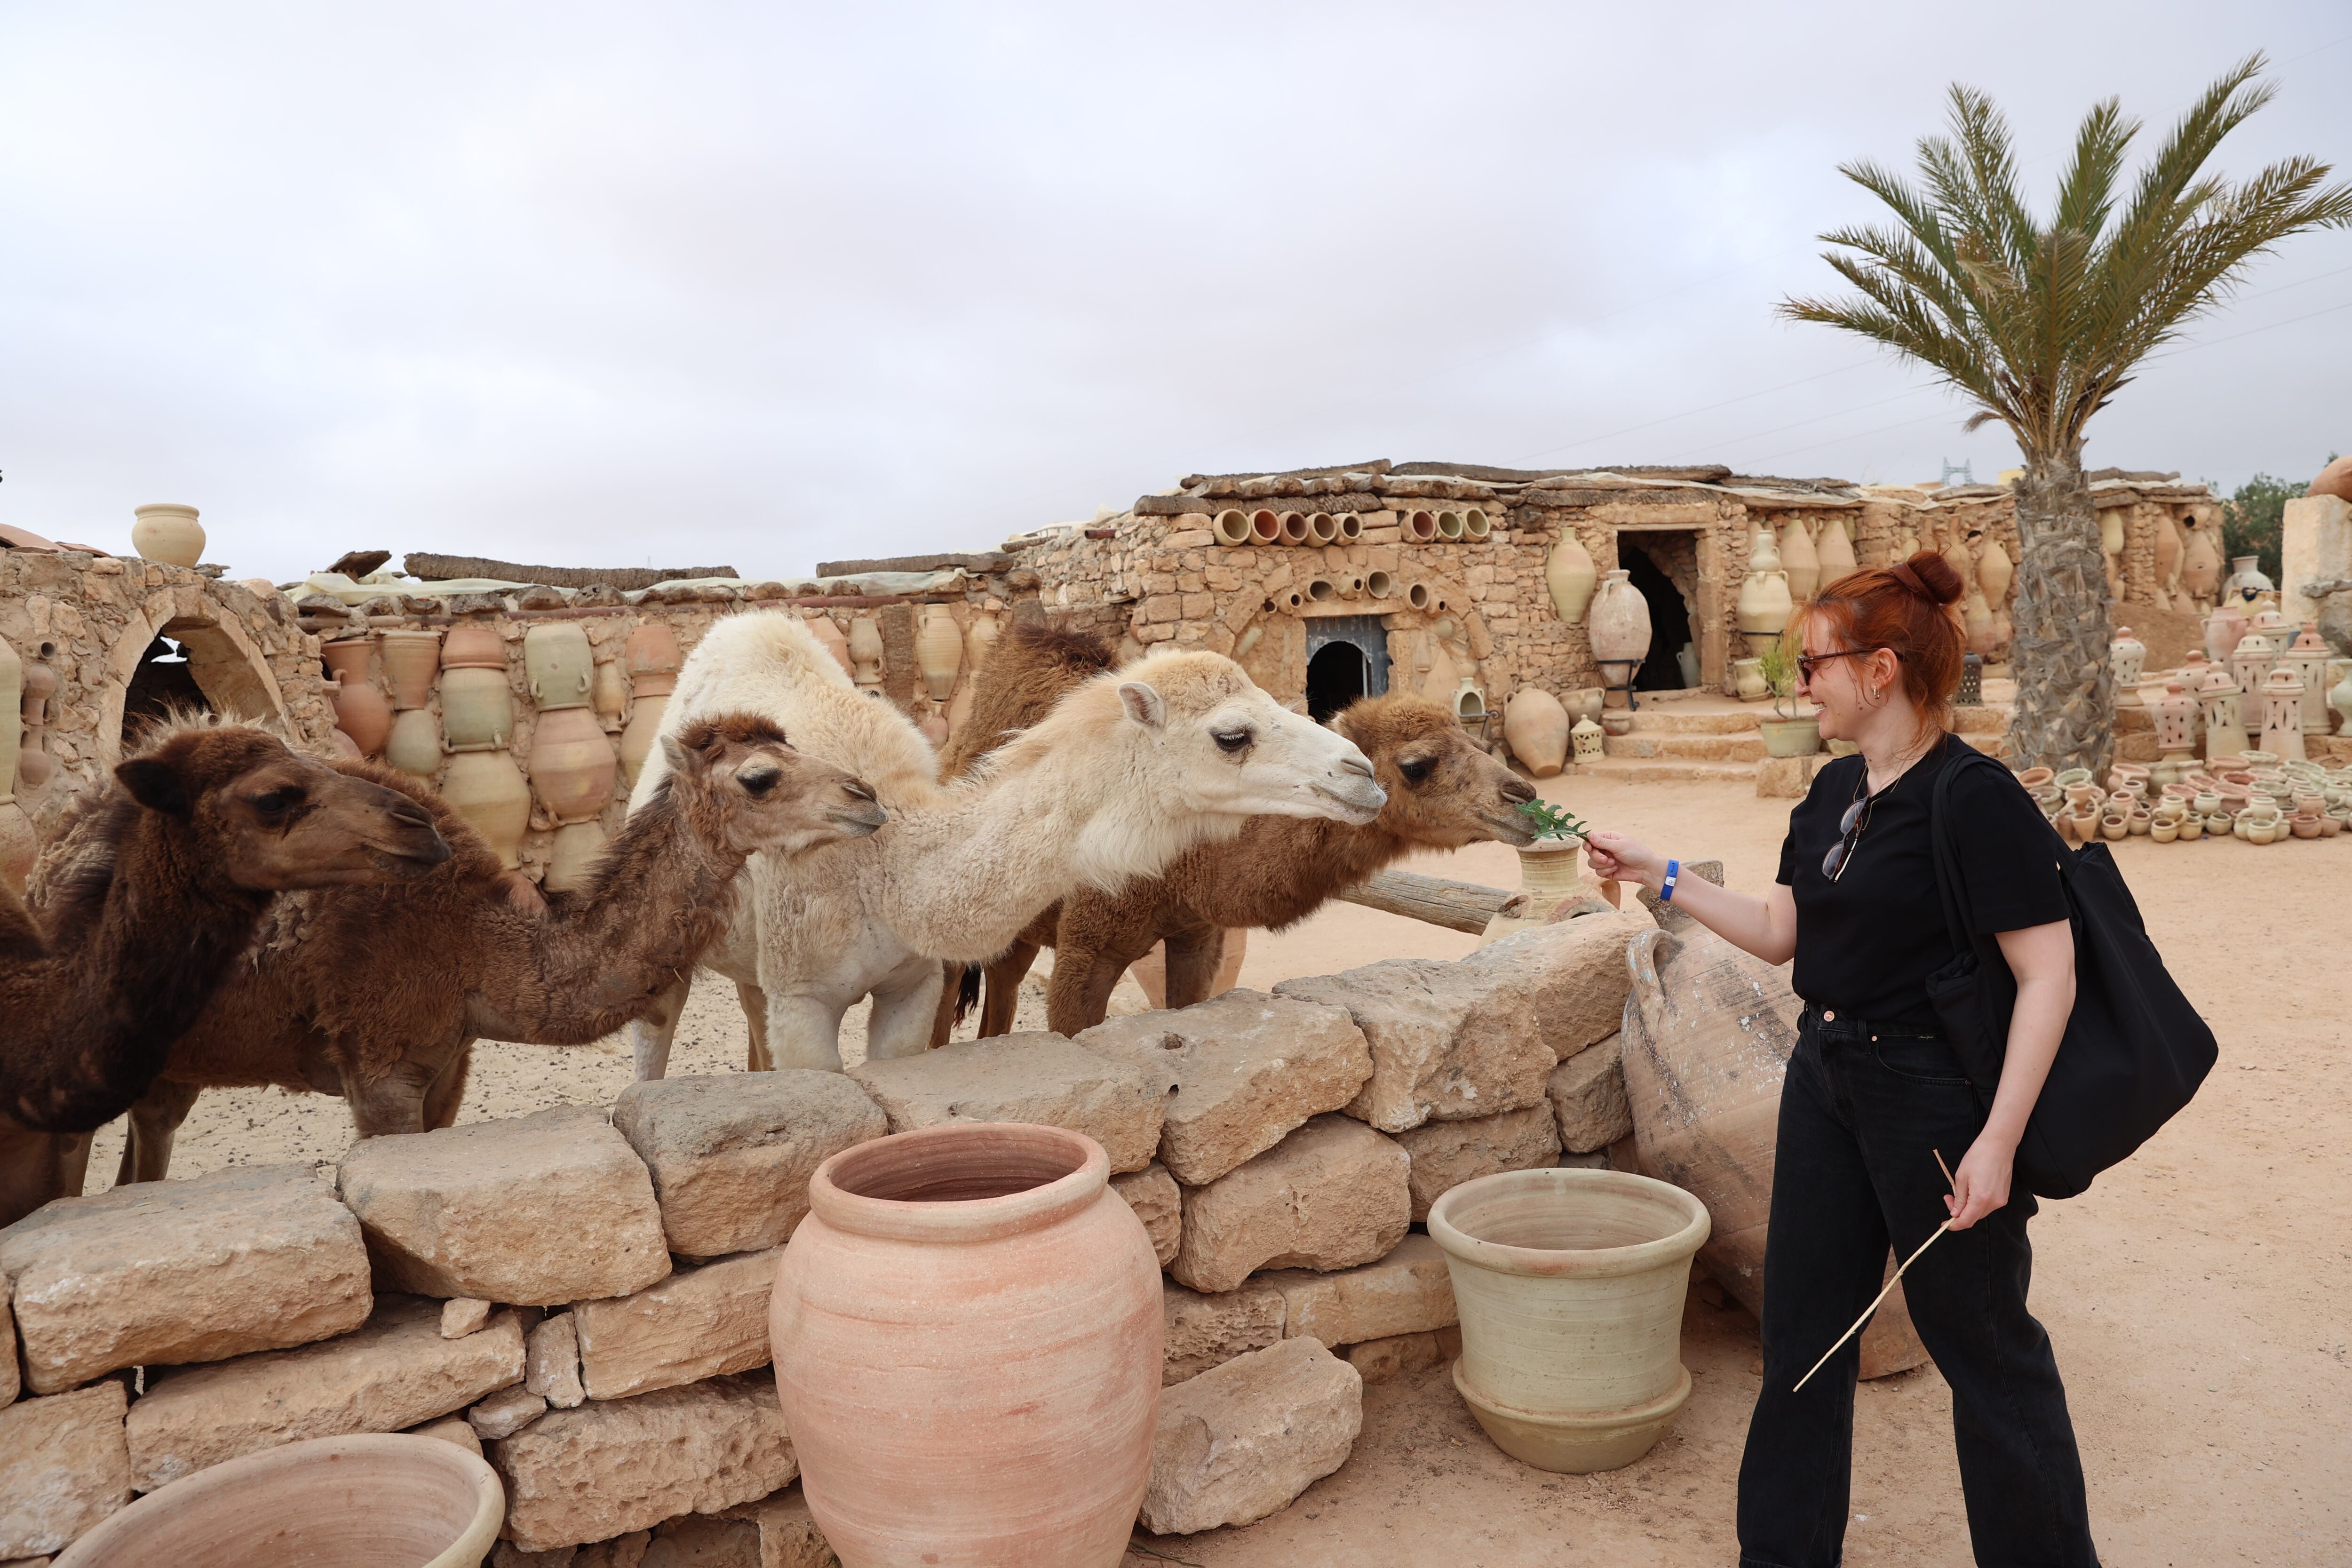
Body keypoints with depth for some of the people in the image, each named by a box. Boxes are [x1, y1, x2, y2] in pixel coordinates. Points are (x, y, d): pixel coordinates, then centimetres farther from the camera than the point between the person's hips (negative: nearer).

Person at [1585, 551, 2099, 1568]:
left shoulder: (1974, 799, -18)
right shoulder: (1834, 793, 6)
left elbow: (2048, 970, -20)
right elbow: (1781, 933, 13)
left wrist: (1998, 1140, -22)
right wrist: (1660, 878, 8)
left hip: (1935, 1092, -8)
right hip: (1826, 1078, 8)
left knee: (1981, 1343, 9)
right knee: (1804, 1328, 16)